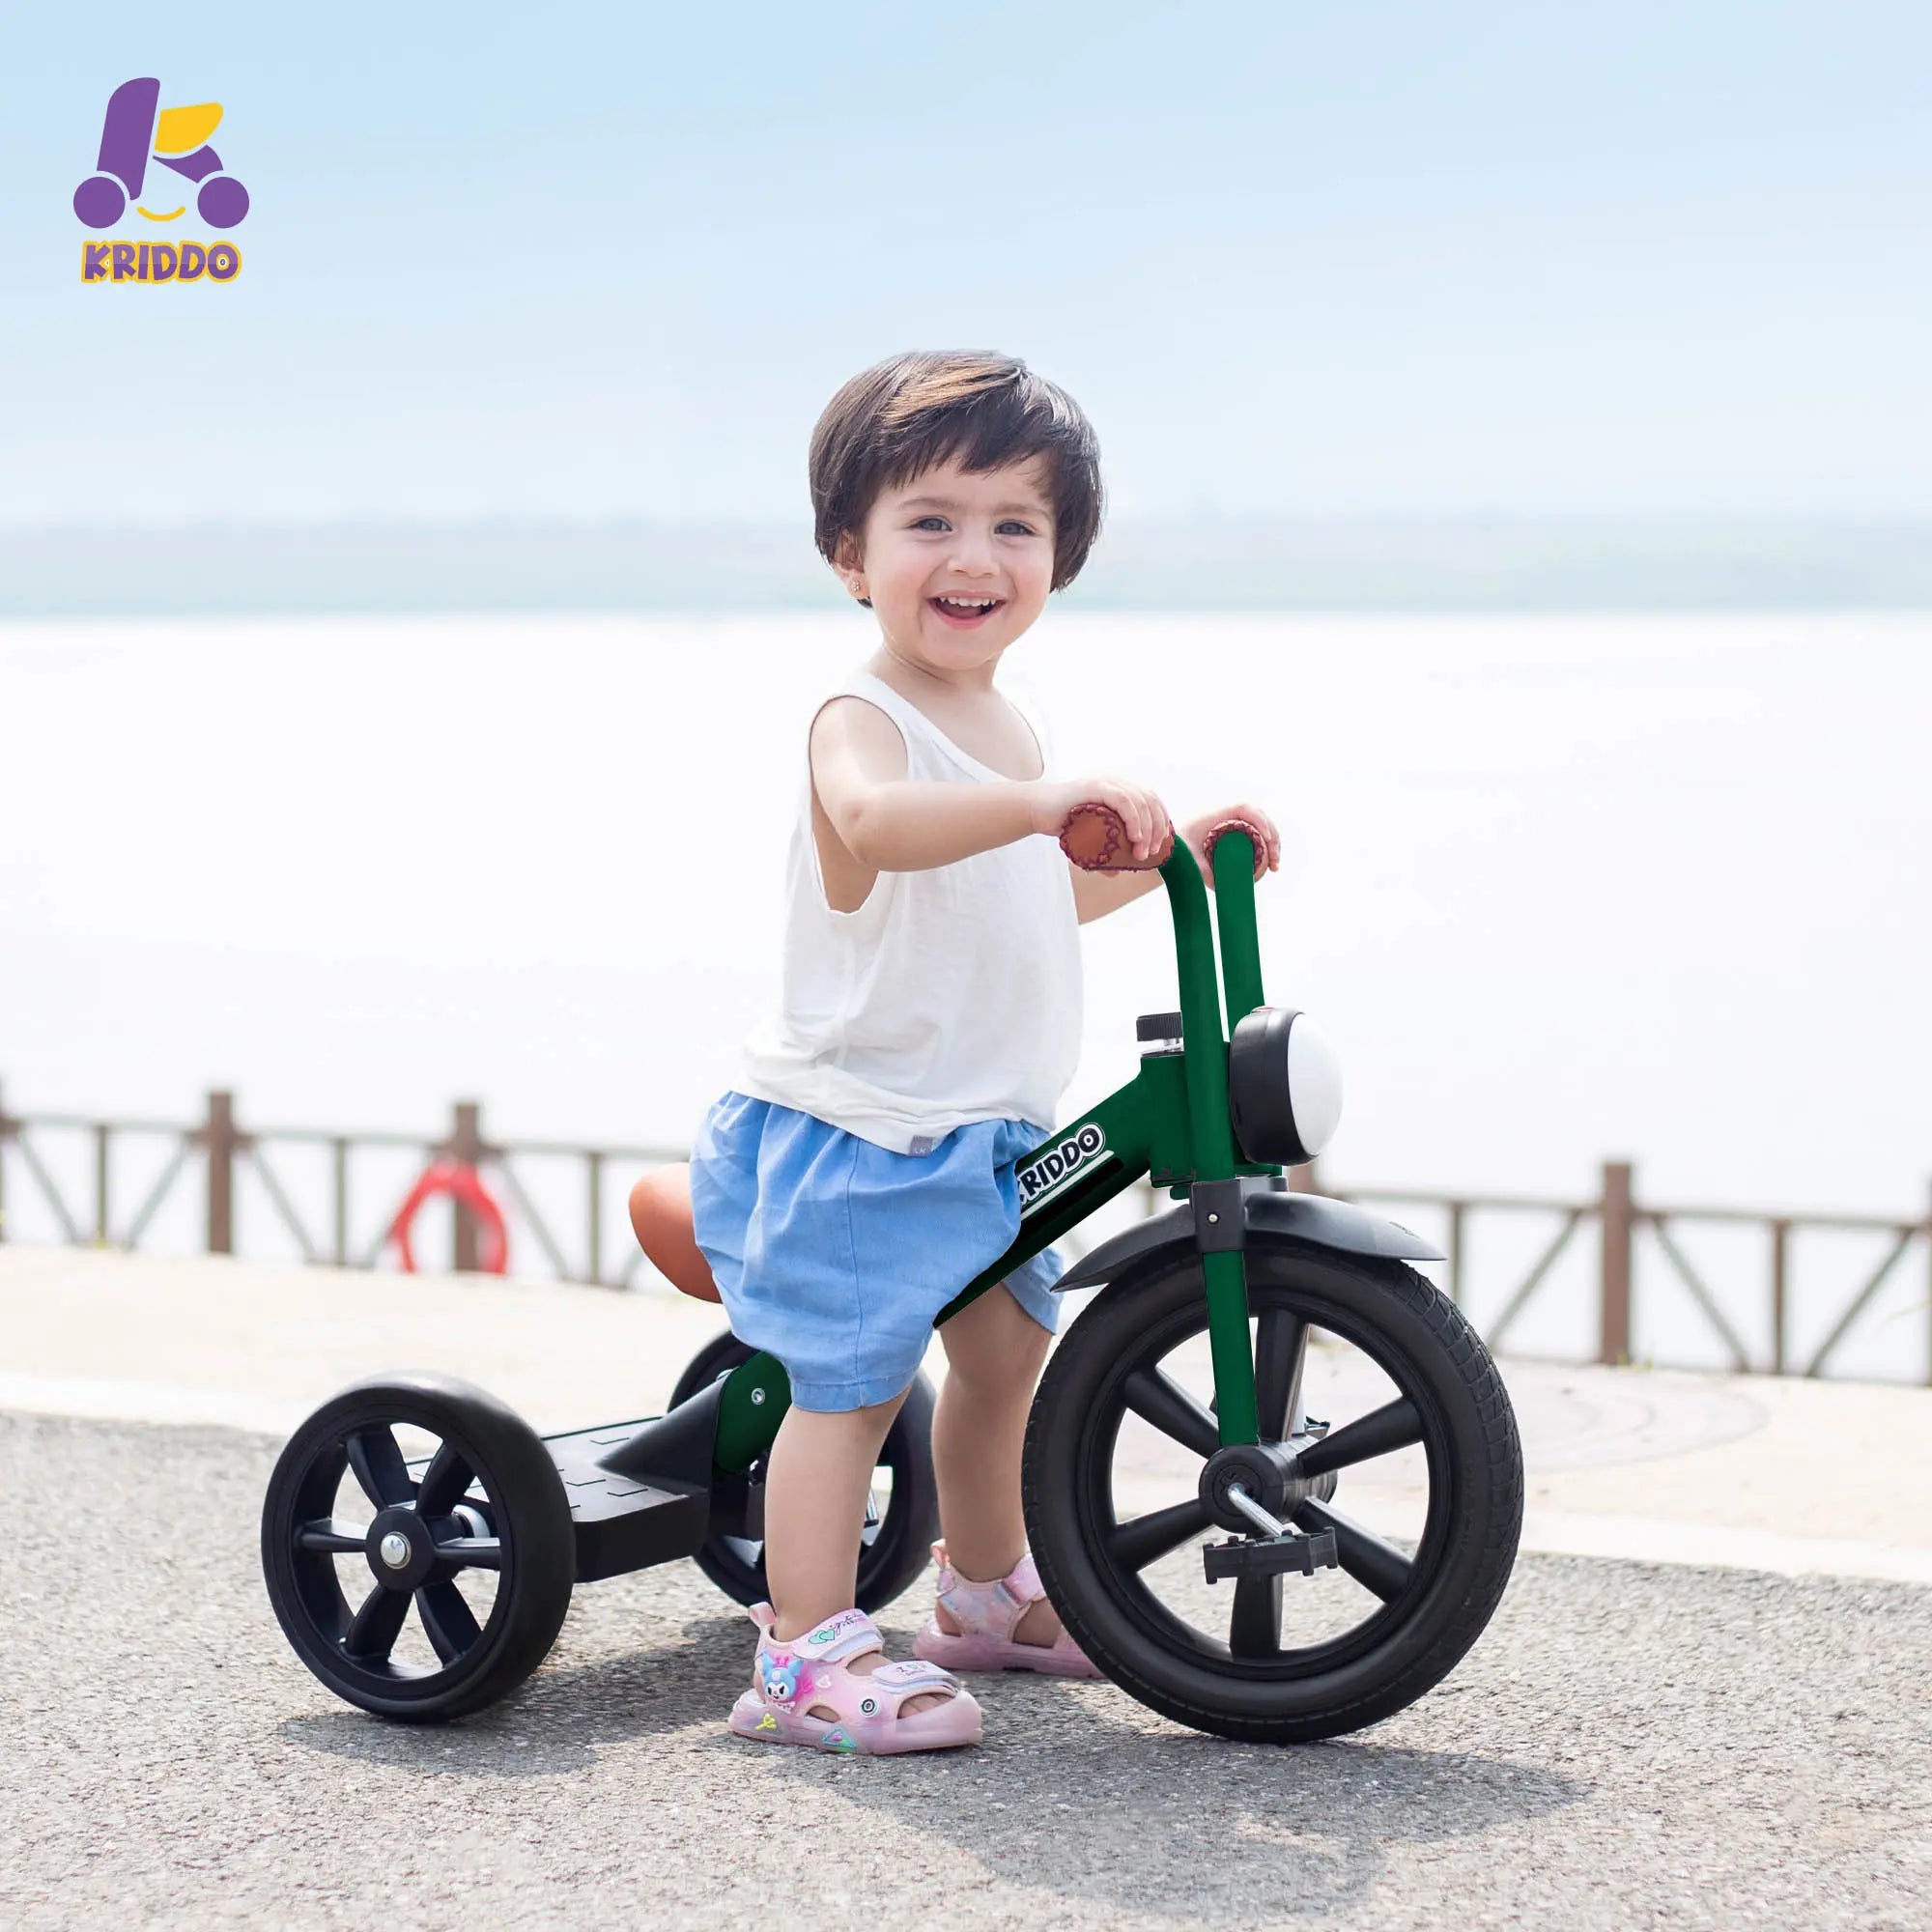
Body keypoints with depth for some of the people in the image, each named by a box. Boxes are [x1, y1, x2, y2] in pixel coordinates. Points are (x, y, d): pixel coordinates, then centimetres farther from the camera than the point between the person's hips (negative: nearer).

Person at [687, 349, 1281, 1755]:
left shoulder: (1022, 735, 13)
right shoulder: (863, 722, -17)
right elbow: (874, 821, -42)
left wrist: (1173, 850, 19)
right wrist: (1048, 800, -53)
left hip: (980, 1136, 9)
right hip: (853, 1125, -9)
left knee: (1007, 1346, 19)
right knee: (850, 1381, -9)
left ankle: (987, 1590, 37)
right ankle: (808, 1653, -4)